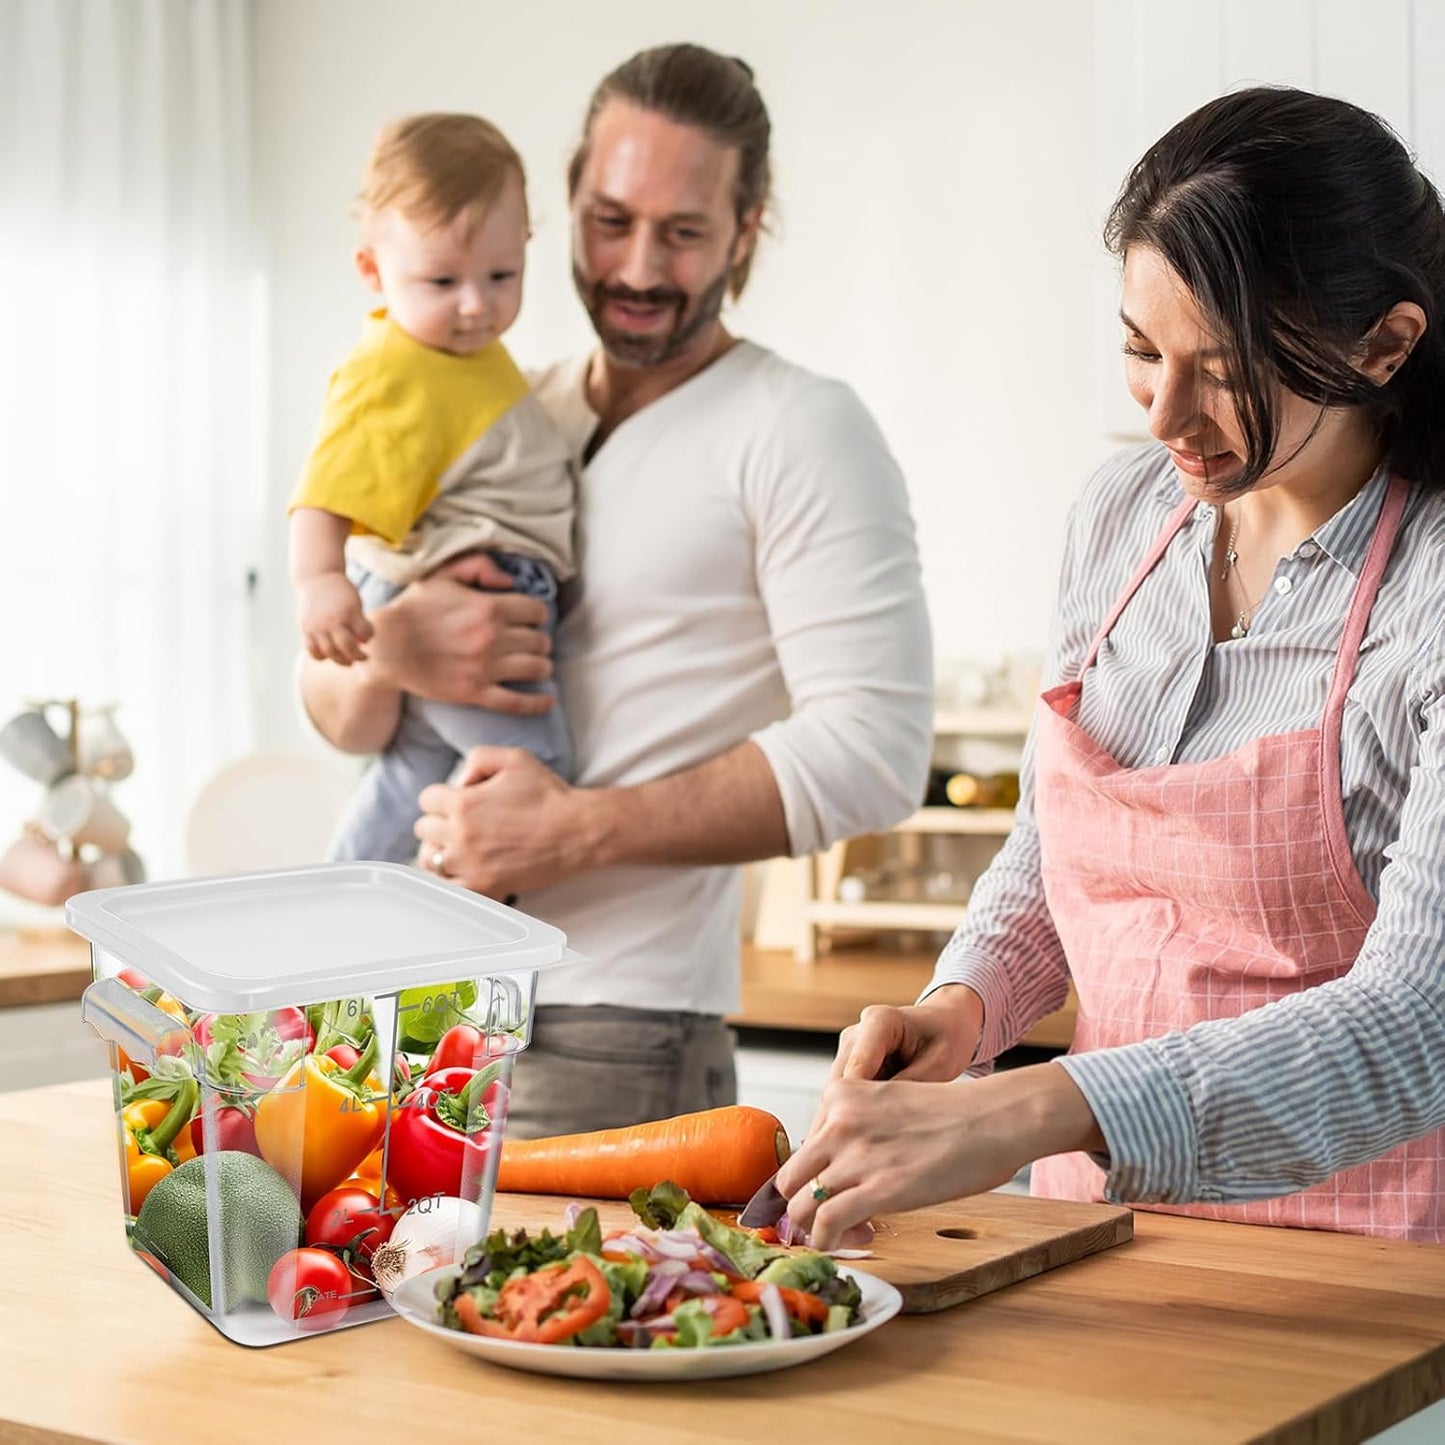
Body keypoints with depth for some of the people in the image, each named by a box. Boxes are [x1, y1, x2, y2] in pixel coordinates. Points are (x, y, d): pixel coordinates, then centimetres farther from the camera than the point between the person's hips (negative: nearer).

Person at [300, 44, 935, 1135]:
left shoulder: (799, 431, -5)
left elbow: (872, 752, -16)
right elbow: (332, 710, 13)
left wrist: (575, 831, -20)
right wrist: (385, 655, -12)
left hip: (614, 1043, -6)